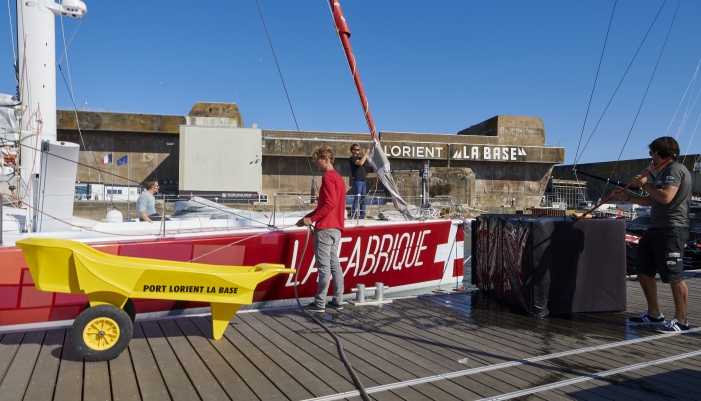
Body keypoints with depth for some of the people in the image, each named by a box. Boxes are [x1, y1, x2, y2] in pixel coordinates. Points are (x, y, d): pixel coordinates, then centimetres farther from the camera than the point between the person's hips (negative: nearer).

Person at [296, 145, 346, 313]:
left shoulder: (327, 177, -10)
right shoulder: (338, 177, 20)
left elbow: (329, 204, -20)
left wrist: (312, 219, -14)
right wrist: (307, 217, 17)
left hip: (325, 227, -10)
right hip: (336, 227, 10)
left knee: (324, 266, -6)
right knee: (334, 264, 11)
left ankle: (319, 304, -2)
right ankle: (338, 300, 14)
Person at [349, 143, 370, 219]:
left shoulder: (359, 158, 20)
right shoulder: (352, 158, -4)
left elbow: (369, 164, 20)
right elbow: (360, 163, -22)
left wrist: (369, 155, 9)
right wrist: (366, 153, -16)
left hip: (363, 181, 8)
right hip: (357, 181, -8)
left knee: (363, 198, 8)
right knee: (357, 198, -10)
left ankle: (362, 215, 13)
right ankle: (354, 215, -9)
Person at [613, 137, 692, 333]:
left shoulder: (675, 169, -11)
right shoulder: (662, 172, 21)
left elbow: (665, 197, -25)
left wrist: (645, 184, -11)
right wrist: (627, 197, 25)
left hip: (671, 230, -11)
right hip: (656, 229, 11)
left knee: (674, 277, -5)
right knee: (643, 270, 13)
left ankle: (680, 321, 6)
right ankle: (654, 314, 24)